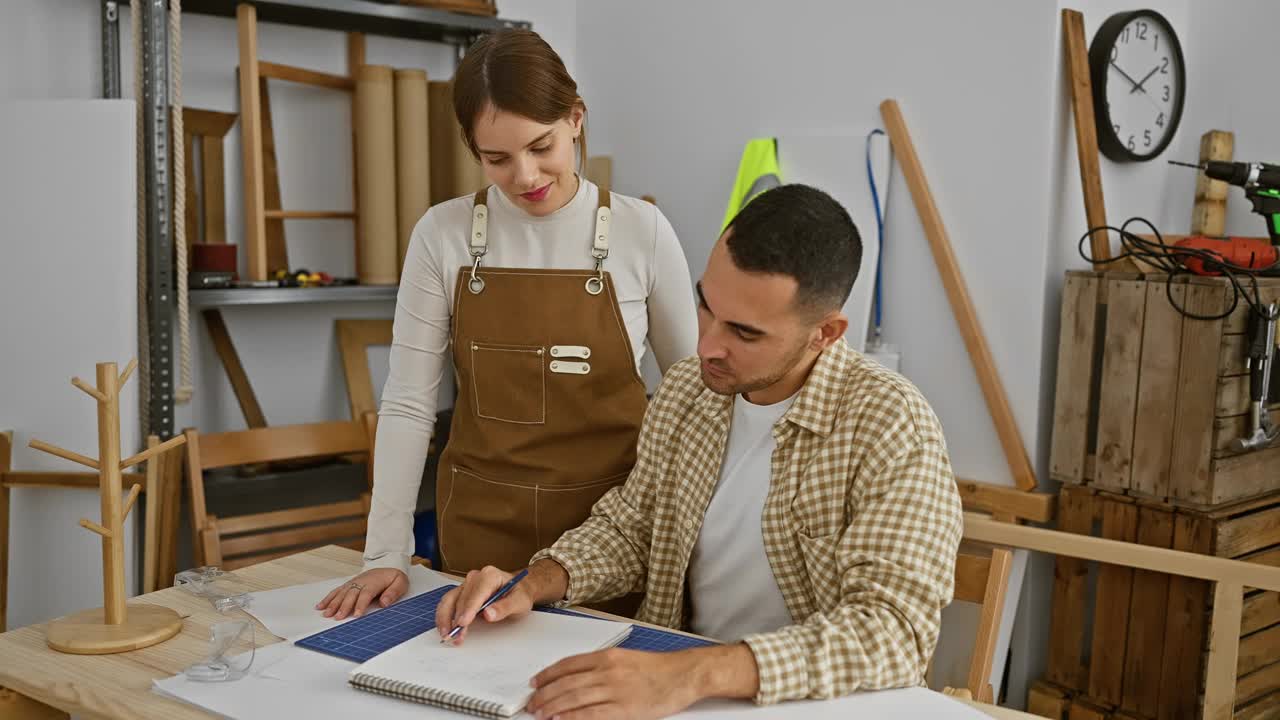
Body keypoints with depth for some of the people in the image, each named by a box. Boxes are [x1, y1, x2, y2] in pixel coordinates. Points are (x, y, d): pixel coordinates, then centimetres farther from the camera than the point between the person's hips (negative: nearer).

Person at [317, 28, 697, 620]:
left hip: (614, 520, -1)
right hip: (482, 525, 1)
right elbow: (408, 401, -4)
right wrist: (386, 553, -7)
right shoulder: (442, 235, -6)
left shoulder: (641, 231, -8)